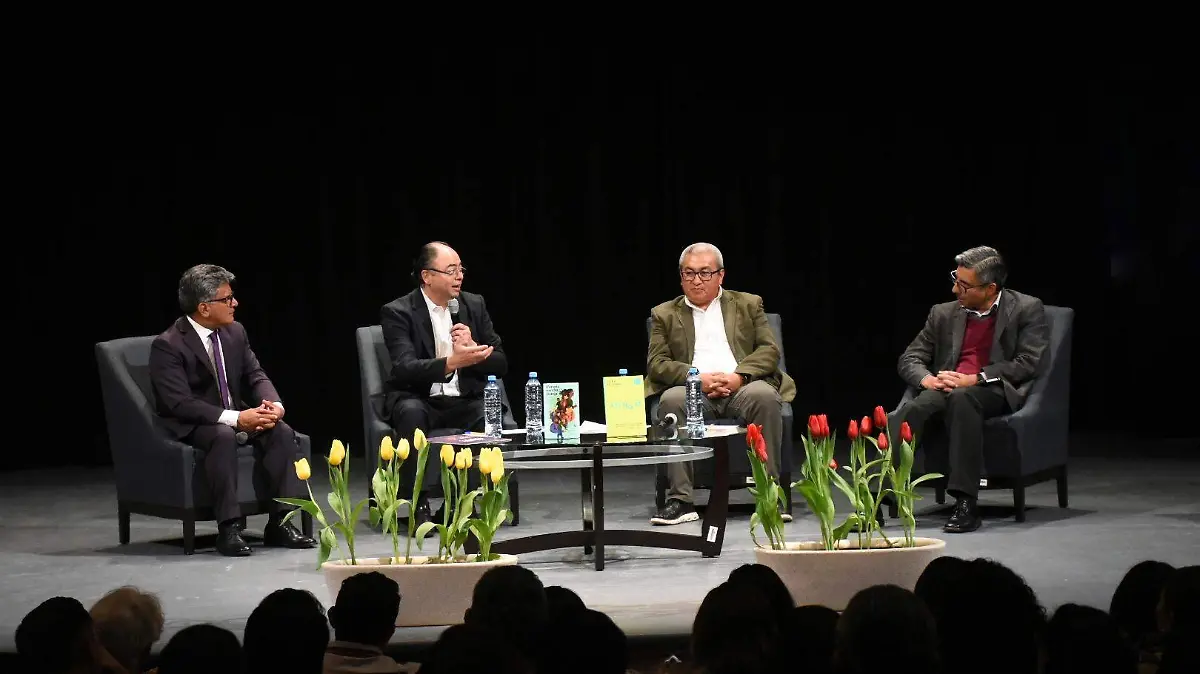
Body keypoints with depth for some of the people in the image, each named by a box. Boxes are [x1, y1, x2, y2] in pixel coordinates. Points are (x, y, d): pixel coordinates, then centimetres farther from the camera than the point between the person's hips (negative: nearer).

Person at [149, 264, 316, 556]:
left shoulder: (235, 332, 3)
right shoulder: (167, 345, -17)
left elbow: (256, 376, 4)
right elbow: (180, 404, -25)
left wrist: (273, 405, -20)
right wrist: (235, 419, -33)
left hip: (239, 416, 6)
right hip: (192, 426, -6)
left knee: (282, 431, -20)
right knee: (224, 436, -38)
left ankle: (279, 523, -19)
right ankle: (229, 528, -34)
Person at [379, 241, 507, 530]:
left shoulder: (474, 305, 5)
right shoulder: (398, 312, -8)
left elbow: (499, 363, 4)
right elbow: (405, 368, -23)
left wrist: (472, 348, -19)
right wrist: (451, 362, -39)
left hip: (465, 401, 3)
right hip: (420, 400, -3)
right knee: (411, 412, -37)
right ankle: (420, 504, -28)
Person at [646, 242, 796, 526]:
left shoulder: (748, 304, 19)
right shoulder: (664, 314, 18)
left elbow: (770, 351, 8)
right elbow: (656, 363, 5)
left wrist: (739, 376, -12)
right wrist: (698, 378, -13)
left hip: (741, 386, 0)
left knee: (765, 395, -35)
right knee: (671, 400, -35)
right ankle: (680, 500, -33)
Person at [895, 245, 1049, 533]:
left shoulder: (1027, 309, 5)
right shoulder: (944, 313, 18)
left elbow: (1027, 363, -5)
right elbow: (910, 358, 17)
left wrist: (974, 379, -15)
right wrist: (927, 379, -7)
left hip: (997, 391, -4)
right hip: (946, 388, 4)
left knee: (961, 398, -39)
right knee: (913, 409, -32)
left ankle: (965, 503, -42)